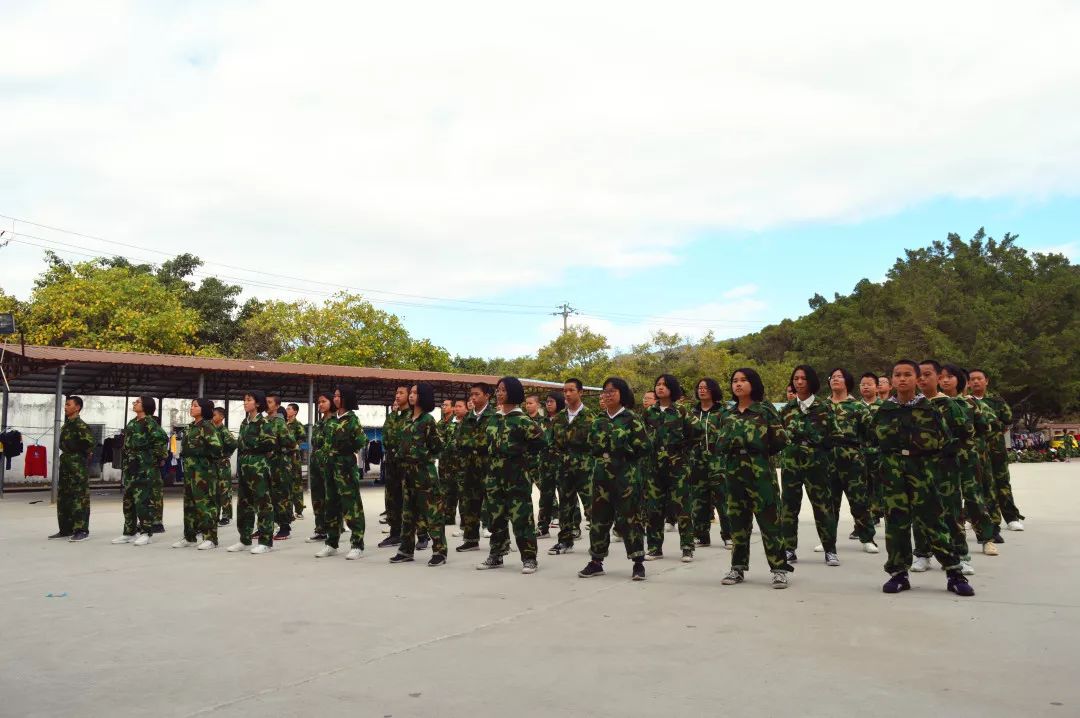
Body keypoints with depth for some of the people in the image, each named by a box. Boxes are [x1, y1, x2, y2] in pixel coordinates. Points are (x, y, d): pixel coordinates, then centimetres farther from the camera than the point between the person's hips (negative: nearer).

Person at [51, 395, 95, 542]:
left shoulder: (80, 425, -14)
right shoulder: (66, 424, 15)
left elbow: (89, 441, -26)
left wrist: (86, 454, -10)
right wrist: (66, 456, 15)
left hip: (78, 465, -10)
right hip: (65, 464, 10)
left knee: (79, 498, -7)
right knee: (63, 498, 13)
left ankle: (82, 530, -5)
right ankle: (66, 529, 20)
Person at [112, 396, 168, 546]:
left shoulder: (149, 422, -11)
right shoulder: (132, 423, 15)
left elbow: (162, 438, -22)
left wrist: (157, 457, -15)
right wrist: (126, 462, 20)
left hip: (144, 467, -9)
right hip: (130, 466, 9)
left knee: (142, 500, -7)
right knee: (128, 500, 11)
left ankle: (145, 533, -1)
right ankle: (129, 532, 19)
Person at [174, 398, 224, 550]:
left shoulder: (208, 426, -11)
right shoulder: (191, 427, 15)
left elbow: (216, 447, -19)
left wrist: (199, 454, -10)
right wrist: (186, 457, 10)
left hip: (204, 469, -9)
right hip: (189, 469, 9)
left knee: (205, 502, -7)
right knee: (189, 502, 12)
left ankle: (210, 538, -3)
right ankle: (189, 537, 21)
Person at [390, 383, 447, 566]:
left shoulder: (428, 419, -9)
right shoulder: (408, 419, 13)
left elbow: (438, 446, -10)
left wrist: (424, 457, 1)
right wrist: (403, 458, 9)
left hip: (424, 470, -8)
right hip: (407, 470, 8)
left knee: (432, 510, -5)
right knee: (408, 510, 12)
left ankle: (439, 551, -1)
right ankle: (406, 549, 20)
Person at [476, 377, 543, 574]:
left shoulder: (521, 419, -9)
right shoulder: (494, 419, 12)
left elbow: (540, 440, -11)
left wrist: (521, 452, -6)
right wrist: (493, 456, 13)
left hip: (516, 475, -7)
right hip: (495, 474, 7)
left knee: (521, 517, -6)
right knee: (496, 516, 11)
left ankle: (529, 558, 1)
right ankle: (496, 555, 20)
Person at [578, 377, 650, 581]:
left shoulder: (631, 418, -5)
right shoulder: (598, 420, 11)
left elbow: (645, 448, -9)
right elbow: (591, 445, 15)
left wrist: (626, 453, -6)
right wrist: (602, 454, -2)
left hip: (627, 476, -5)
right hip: (602, 475, 5)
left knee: (629, 518, -2)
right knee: (599, 518, 8)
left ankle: (638, 562, 8)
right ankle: (596, 562, 17)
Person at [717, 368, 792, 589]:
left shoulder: (765, 410, -1)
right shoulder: (727, 415, 13)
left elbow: (781, 439, -6)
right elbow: (719, 446, 15)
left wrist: (761, 451, 1)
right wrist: (727, 444, -3)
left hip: (761, 471, -5)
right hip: (734, 472, 5)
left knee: (769, 520, -4)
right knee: (737, 520, 9)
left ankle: (779, 568, 4)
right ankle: (738, 567, 18)